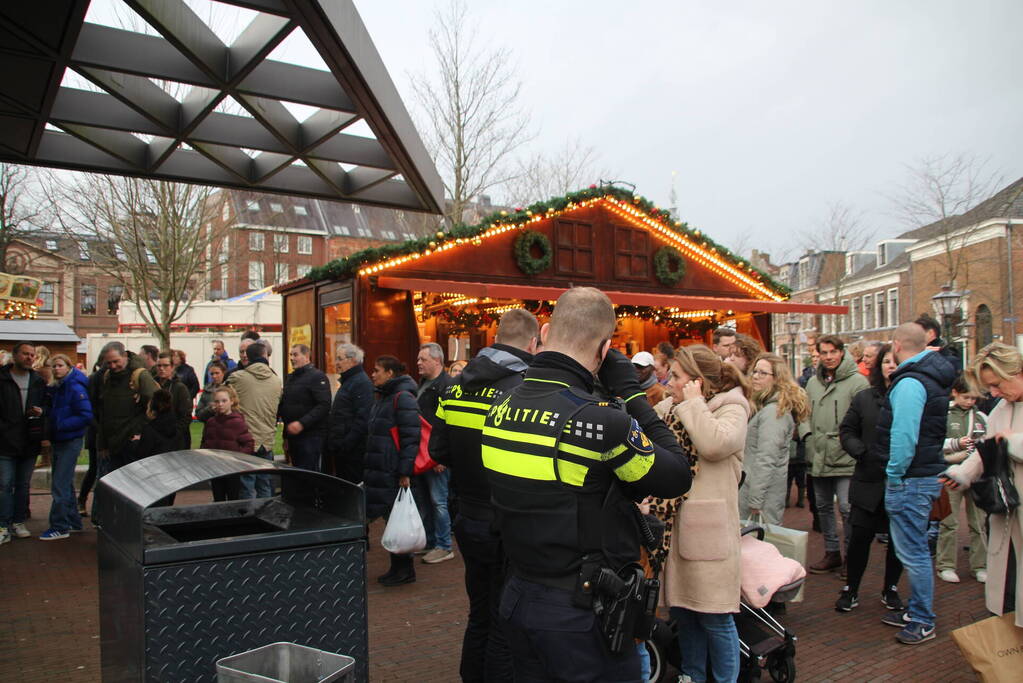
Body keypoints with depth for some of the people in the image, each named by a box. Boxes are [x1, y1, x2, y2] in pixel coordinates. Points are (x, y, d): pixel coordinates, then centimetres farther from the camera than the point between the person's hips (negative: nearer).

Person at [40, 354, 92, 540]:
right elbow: (52, 409, 18)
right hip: (59, 441, 9)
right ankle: (73, 522, 27)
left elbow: (86, 417, -21)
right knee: (65, 483, 16)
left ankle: (60, 527, 0)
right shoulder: (56, 388, 10)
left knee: (60, 485, -7)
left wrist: (60, 425, -22)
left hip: (70, 442, -9)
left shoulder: (75, 388, -15)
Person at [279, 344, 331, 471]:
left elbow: (324, 405, -20)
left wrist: (302, 423, -25)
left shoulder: (317, 376, -9)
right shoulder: (290, 378, 19)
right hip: (292, 435, 8)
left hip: (310, 436, -8)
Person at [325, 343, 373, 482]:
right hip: (341, 450, 10)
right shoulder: (347, 381, 19)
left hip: (353, 450, -10)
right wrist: (332, 444, 19)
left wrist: (346, 445, -22)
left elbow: (362, 419, -22)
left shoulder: (362, 383, -14)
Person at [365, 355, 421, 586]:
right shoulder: (383, 398, 17)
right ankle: (397, 567, 23)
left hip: (394, 473, -9)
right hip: (379, 471, 9)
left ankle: (404, 570, 10)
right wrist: (369, 467, 22)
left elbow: (411, 438, -19)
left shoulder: (403, 398, -13)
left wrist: (405, 472, -21)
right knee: (388, 517, 13)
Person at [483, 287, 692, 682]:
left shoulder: (501, 409, -2)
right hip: (581, 613, -6)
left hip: (517, 602, 7)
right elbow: (677, 478, -11)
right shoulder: (597, 419, -24)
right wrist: (631, 392, -8)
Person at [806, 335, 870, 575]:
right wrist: (810, 441, 7)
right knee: (823, 507, 15)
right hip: (818, 459, 6)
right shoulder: (813, 382, 11)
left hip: (845, 459, -6)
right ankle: (832, 553, 28)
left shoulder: (857, 381, -8)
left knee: (847, 508, -4)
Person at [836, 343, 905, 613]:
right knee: (860, 536, 3)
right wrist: (863, 452, -7)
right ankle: (850, 590, 19)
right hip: (869, 481, 1)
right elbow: (847, 431, 9)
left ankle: (890, 589, 32)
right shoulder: (864, 398, 4)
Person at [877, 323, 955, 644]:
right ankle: (916, 612, 31)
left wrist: (894, 474, -16)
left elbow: (904, 435, -26)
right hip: (929, 473, 10)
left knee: (913, 552, 0)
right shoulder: (935, 376, 11)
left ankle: (923, 622, 11)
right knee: (916, 549, 19)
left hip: (911, 480, -10)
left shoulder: (909, 383, -20)